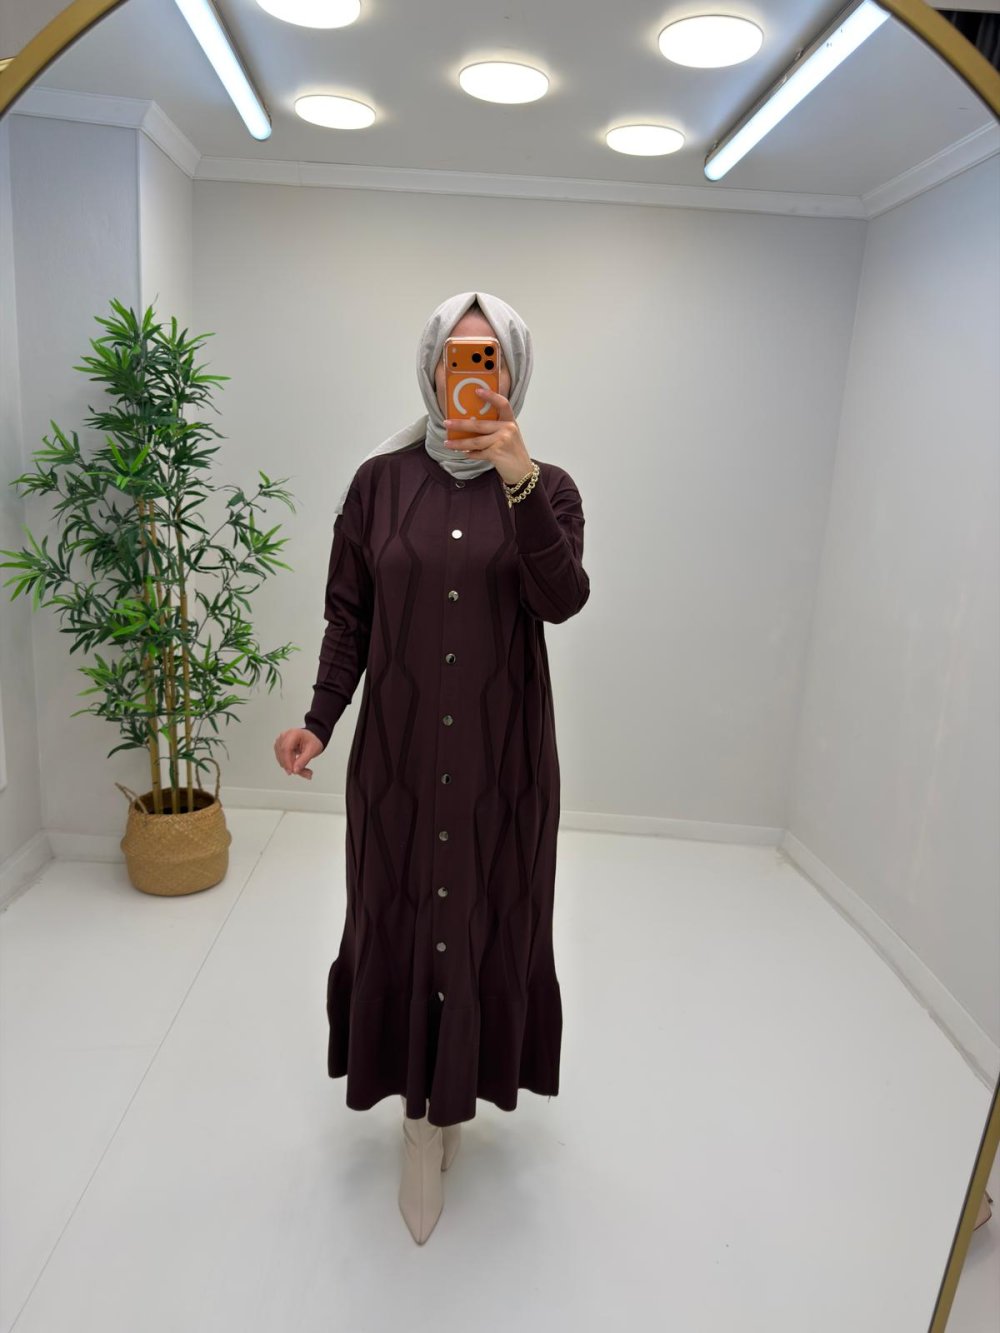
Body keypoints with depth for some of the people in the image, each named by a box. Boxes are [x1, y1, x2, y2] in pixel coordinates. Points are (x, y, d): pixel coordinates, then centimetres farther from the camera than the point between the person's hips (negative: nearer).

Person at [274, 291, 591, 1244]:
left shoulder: (547, 487, -1)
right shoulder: (381, 480, 1)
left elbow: (561, 600, -18)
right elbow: (348, 616, 3)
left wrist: (518, 479, -28)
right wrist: (319, 720, -8)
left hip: (502, 751, 0)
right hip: (398, 747, 1)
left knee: (484, 914, 10)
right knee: (401, 913, 8)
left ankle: (450, 1091, 36)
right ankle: (425, 1114, 30)